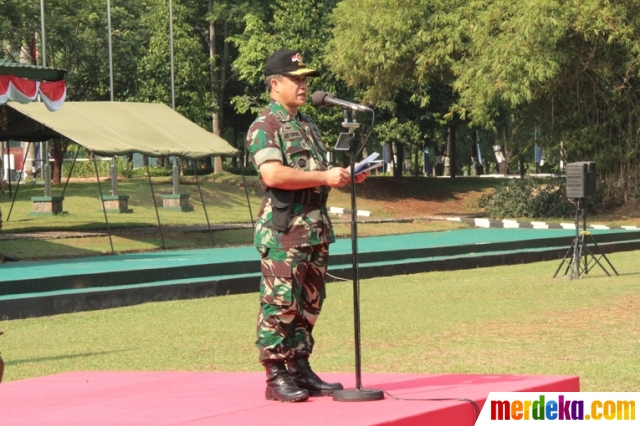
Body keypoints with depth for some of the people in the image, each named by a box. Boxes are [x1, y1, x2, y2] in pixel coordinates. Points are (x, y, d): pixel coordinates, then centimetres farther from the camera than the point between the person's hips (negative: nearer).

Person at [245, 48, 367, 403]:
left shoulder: (308, 126, 20)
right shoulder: (264, 127, -9)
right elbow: (273, 174, -23)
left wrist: (344, 176, 8)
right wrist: (325, 177, -21)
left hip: (316, 230, 9)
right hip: (283, 231, -9)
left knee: (308, 306, 11)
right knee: (280, 304, -6)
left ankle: (300, 370, 18)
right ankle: (276, 378, -3)